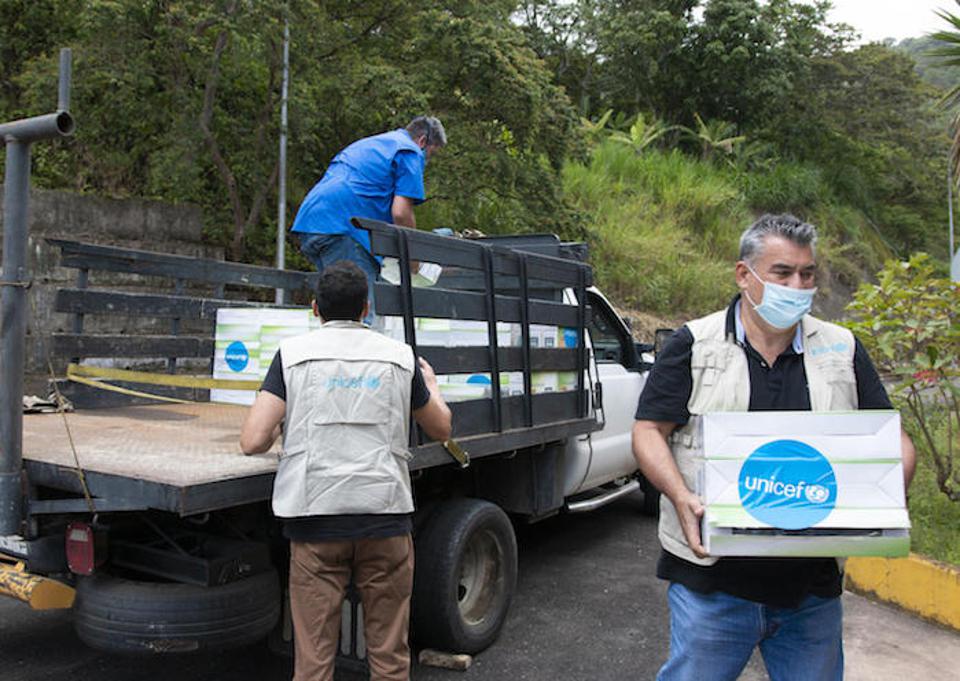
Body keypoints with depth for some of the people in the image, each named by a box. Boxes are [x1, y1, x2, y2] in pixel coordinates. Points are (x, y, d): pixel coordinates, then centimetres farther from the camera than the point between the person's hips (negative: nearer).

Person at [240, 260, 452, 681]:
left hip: (315, 519, -1)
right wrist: (430, 385, 38)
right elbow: (440, 429, 19)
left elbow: (252, 441, -7)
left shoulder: (293, 353, 2)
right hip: (385, 518, 1)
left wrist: (277, 435, 16)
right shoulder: (400, 356, 7)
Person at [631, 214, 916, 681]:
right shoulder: (694, 344, -2)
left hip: (813, 586, 3)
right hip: (710, 578, -3)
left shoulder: (843, 350, 7)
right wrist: (683, 498, -21)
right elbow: (649, 431, -4)